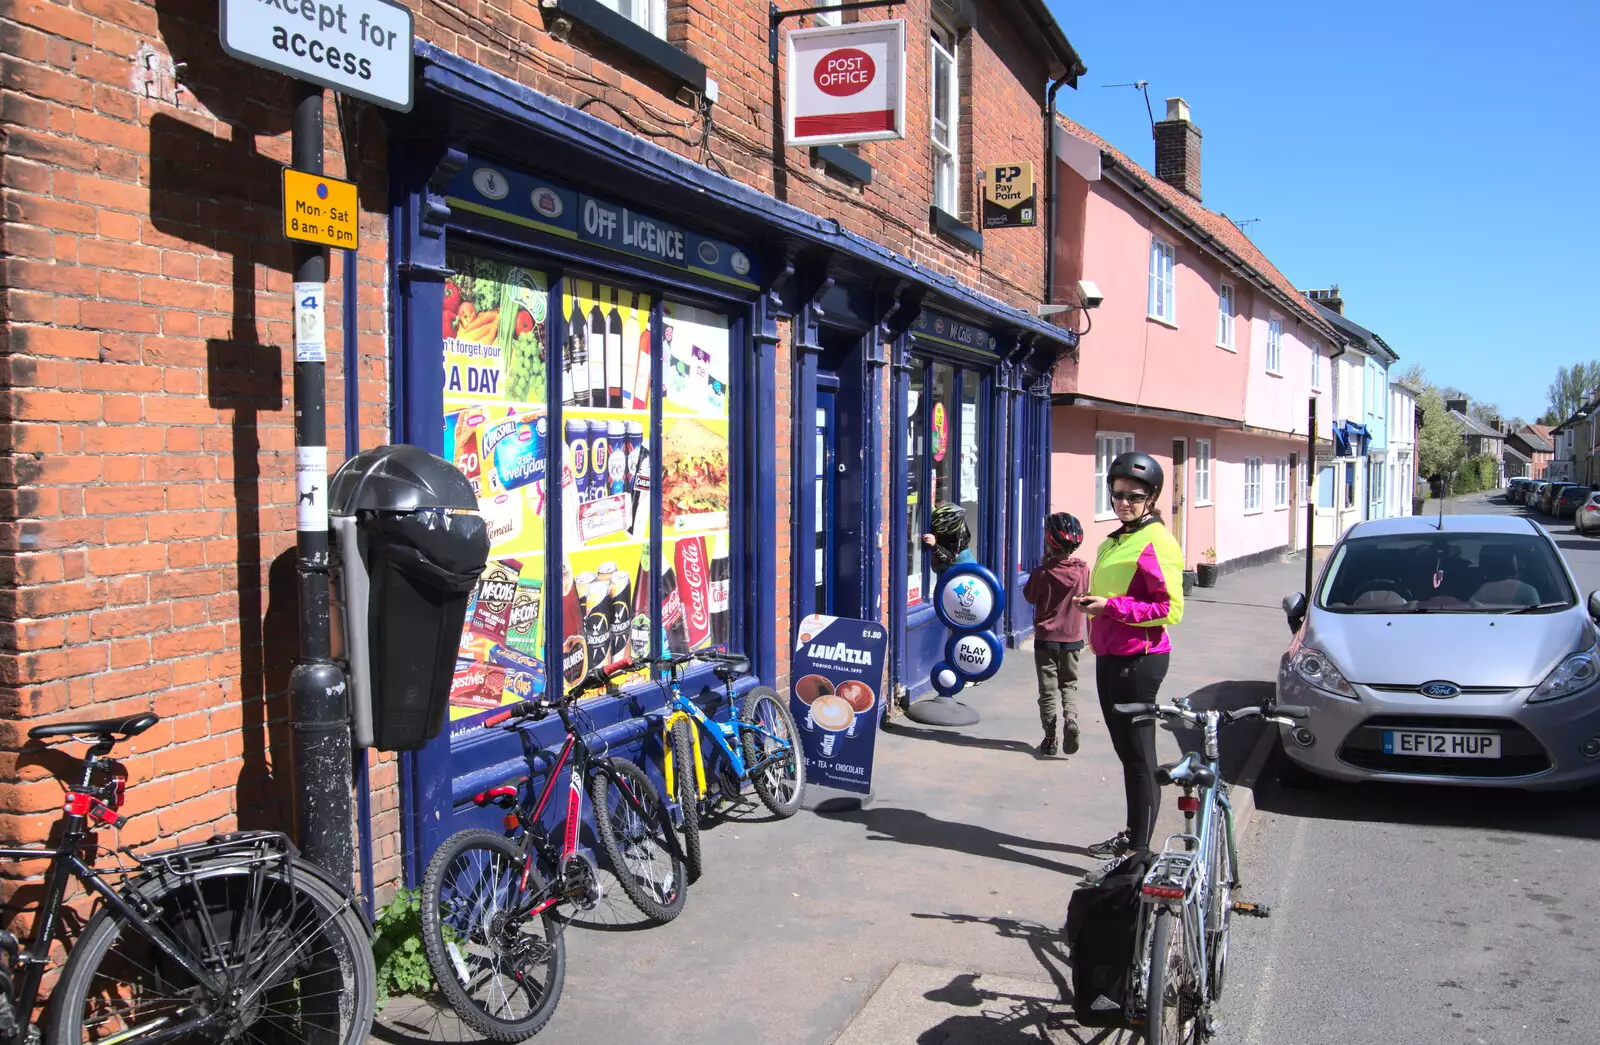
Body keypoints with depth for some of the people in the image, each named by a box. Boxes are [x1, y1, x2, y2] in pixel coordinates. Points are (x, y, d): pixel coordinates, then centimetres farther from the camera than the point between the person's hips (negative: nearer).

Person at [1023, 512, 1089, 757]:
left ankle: (1050, 738, 7)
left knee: (1048, 688, 7)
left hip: (1046, 638, -2)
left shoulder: (1042, 573, -17)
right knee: (1069, 684, 16)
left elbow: (1030, 596, -1)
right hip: (1073, 638, 3)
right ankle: (1071, 719, -9)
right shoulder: (1083, 569, -8)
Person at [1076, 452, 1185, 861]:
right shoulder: (1115, 540, 15)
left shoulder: (1156, 543, -13)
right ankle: (1131, 836, 30)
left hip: (1138, 660, -10)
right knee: (1125, 749, 18)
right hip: (1110, 657, 10)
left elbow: (1171, 609, -19)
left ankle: (1139, 849, 7)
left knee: (1139, 754, -2)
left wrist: (1113, 607, -21)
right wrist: (1093, 604, 13)